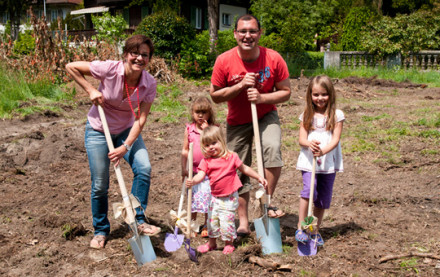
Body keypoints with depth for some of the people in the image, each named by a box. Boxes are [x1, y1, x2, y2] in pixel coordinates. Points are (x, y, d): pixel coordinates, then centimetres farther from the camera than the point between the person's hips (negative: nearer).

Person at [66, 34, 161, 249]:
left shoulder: (149, 84, -17)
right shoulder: (109, 70, -25)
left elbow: (141, 119, -17)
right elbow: (71, 67, -14)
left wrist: (126, 146, -25)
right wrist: (91, 90, -20)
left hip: (127, 130, 2)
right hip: (98, 130, -2)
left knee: (144, 168, -19)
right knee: (100, 185, 0)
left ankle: (137, 220, -2)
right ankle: (101, 230, 22)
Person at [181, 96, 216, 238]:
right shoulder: (189, 129, 2)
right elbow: (185, 150, 6)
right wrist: (184, 167, 1)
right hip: (193, 169, 2)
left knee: (207, 196, 2)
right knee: (193, 197, 11)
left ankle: (207, 226, 18)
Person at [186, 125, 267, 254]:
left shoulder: (231, 157, -6)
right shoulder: (206, 161, -3)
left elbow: (244, 168, 5)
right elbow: (201, 175, -16)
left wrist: (259, 177, 3)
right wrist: (193, 181, -37)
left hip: (229, 197, -3)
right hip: (215, 197, 3)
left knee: (226, 220, -5)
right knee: (212, 220, 13)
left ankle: (229, 244, 19)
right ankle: (212, 243, 36)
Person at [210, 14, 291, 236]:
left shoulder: (273, 59, -16)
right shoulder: (224, 61, -16)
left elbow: (286, 92, -8)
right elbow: (215, 95, -9)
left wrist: (262, 97, -25)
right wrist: (240, 86, -24)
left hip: (266, 116, -1)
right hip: (237, 121, 1)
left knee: (272, 148, -31)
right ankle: (243, 223, 19)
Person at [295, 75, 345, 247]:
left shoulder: (337, 115, 2)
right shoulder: (307, 115, 6)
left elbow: (335, 139, -7)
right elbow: (301, 139, 0)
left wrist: (323, 151, -25)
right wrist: (310, 144, -24)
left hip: (328, 161, 1)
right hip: (308, 160, -1)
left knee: (323, 198, 8)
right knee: (309, 189, -21)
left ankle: (315, 231, 24)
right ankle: (300, 228, -13)